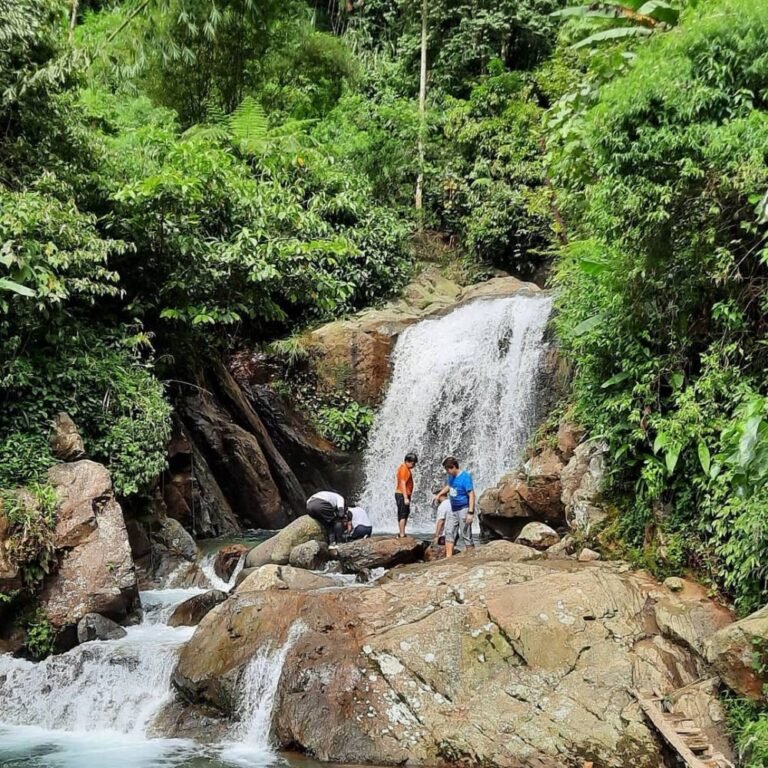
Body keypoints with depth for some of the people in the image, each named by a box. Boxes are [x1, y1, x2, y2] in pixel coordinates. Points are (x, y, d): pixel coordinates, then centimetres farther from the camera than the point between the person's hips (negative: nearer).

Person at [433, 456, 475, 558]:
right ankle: (448, 557, 7)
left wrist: (471, 513, -27)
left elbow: (471, 495, -22)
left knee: (466, 535, -4)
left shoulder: (465, 477, -19)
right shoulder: (451, 476, 6)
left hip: (464, 509, -8)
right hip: (453, 509, 8)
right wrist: (439, 494, 28)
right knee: (449, 532, 5)